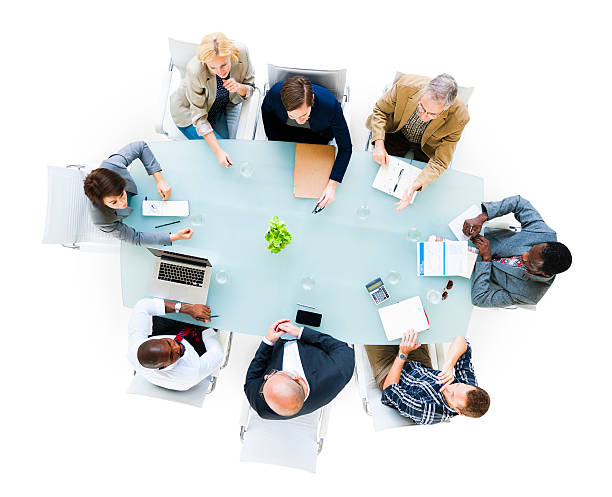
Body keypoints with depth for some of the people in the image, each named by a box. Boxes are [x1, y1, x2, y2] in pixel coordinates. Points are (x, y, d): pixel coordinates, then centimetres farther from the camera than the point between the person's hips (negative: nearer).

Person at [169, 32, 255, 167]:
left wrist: (239, 87, -35)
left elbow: (250, 87, -10)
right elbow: (199, 117, -29)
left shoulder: (241, 52, -28)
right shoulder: (195, 70, -37)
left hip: (226, 103, 4)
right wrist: (218, 151, -38)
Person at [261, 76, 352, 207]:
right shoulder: (275, 93, -36)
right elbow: (266, 109, -8)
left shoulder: (330, 104, -42)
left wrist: (332, 185, -39)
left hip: (318, 134, -1)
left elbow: (345, 148, -31)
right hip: (285, 128, 2)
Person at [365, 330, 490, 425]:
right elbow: (460, 340, -23)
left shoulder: (428, 412, -43)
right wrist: (449, 365, -41)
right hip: (423, 367, 5)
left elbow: (389, 391, -31)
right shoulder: (469, 383, -27)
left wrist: (402, 354, -35)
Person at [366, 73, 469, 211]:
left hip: (426, 148, -1)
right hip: (398, 134, 1)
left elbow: (439, 162, -30)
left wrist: (414, 186, -45)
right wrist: (379, 144, -30)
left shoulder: (458, 117, -36)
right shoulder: (406, 85, -35)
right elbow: (380, 110, -16)